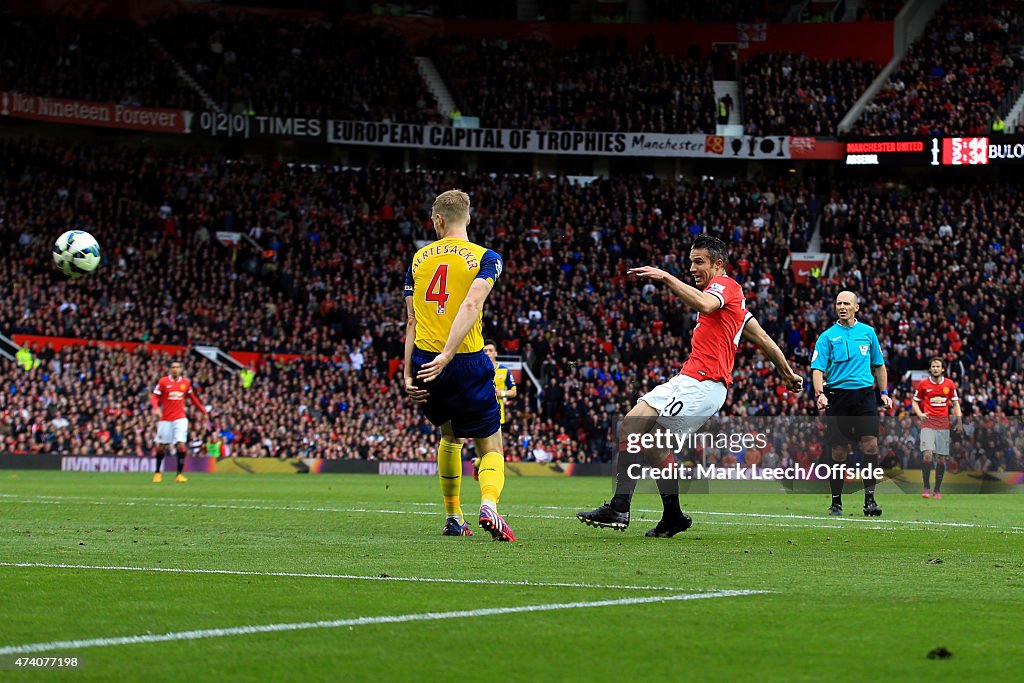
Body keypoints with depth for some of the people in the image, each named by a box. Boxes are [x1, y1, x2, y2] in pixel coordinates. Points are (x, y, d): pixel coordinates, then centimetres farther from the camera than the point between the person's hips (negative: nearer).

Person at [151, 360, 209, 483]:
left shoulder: (186, 382, 5)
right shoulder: (163, 381, -4)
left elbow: (192, 397, 19)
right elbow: (154, 397, -5)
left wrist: (203, 410, 21)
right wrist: (156, 408, -25)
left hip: (180, 419, 1)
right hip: (165, 419, -1)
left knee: (181, 444, -13)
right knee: (161, 446, 6)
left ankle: (179, 474, -9)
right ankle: (157, 472, 24)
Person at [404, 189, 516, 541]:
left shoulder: (419, 258, 11)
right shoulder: (485, 257, -1)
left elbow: (412, 321, 8)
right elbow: (471, 305, -17)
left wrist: (409, 373, 7)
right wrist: (447, 356, -22)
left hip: (424, 360, 4)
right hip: (467, 363, -4)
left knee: (449, 437, 27)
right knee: (490, 446, 5)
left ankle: (452, 517, 26)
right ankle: (489, 505, -24)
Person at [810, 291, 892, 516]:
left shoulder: (867, 332, 12)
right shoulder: (828, 336, 4)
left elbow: (879, 365, 22)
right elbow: (818, 368, -4)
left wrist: (884, 392, 17)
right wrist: (819, 394, -19)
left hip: (865, 394, 1)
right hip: (837, 395, -1)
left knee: (870, 445, -12)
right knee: (839, 451, 1)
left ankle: (869, 498, -8)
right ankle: (836, 502, 11)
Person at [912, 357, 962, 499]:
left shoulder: (949, 384, 7)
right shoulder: (923, 384, 3)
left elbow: (955, 403, 15)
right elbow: (915, 402, 13)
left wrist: (959, 421, 5)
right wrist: (920, 414, -6)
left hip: (943, 423, 2)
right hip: (928, 422, -2)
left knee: (941, 458, 2)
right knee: (927, 454, -18)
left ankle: (937, 490, 11)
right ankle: (926, 487, -8)